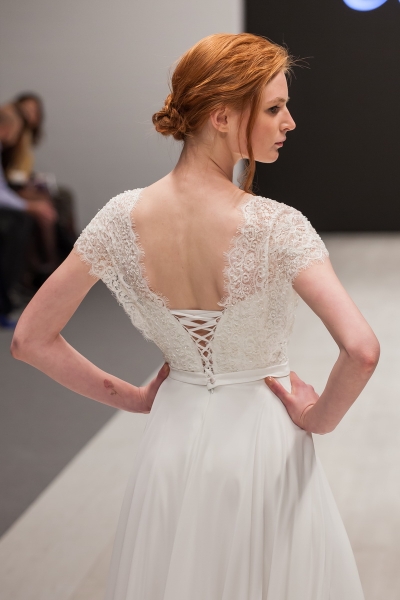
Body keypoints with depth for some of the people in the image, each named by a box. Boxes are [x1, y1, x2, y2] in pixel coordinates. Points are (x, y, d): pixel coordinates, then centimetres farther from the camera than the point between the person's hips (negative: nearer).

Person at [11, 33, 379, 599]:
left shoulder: (124, 218, -11)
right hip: (263, 442, -3)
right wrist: (320, 418, -14)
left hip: (173, 443, 4)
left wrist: (132, 397, 4)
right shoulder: (276, 227, -24)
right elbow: (361, 350, -34)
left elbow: (31, 340, -5)